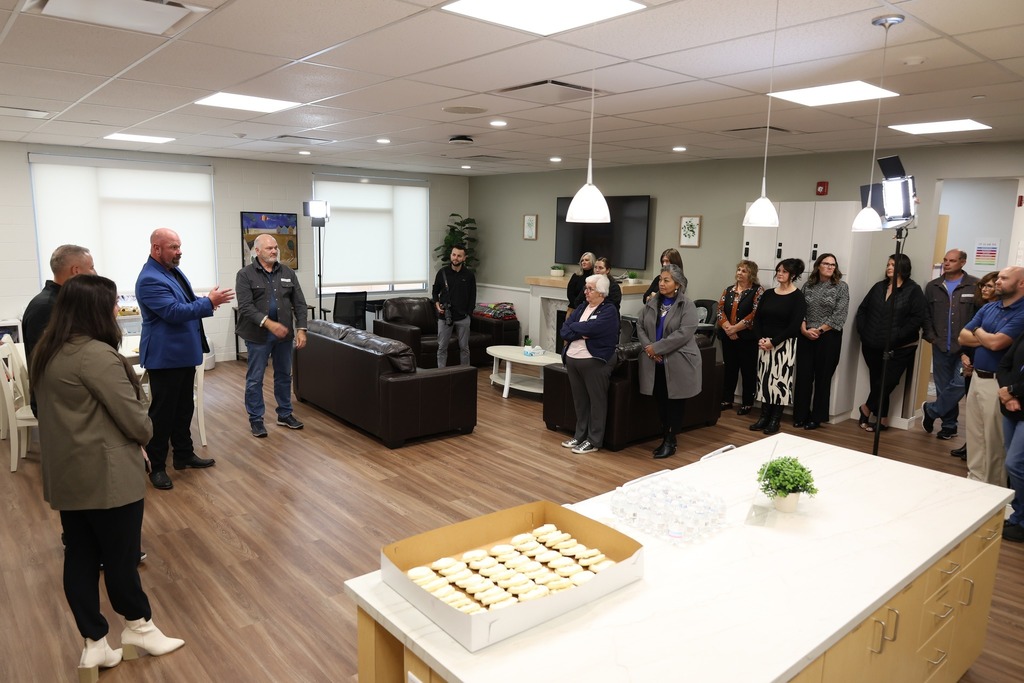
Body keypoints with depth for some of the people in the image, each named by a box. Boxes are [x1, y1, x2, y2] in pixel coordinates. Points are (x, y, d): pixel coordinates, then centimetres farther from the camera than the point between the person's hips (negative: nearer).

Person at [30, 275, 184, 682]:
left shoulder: (48, 351, 8)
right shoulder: (97, 355, -22)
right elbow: (134, 419, -20)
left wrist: (129, 439, 9)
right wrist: (144, 435, 3)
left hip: (65, 474, 9)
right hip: (105, 475, -9)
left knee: (80, 555, 13)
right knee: (120, 555, 8)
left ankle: (94, 645, 24)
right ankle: (139, 628, 27)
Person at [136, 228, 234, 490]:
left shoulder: (174, 270, 10)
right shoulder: (150, 280, -20)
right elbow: (174, 312, -26)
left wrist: (205, 302, 2)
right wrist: (209, 302, -21)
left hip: (185, 353, 9)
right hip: (165, 357, -9)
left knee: (184, 407, 17)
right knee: (162, 411, 0)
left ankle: (184, 454, 30)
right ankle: (156, 466, 11)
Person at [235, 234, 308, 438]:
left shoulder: (288, 273, 7)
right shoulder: (245, 275, -5)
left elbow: (299, 303, 6)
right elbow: (245, 307, -15)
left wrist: (301, 329, -5)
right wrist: (269, 323, -26)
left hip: (284, 333, 4)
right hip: (258, 335, -4)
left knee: (284, 376, 13)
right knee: (255, 379, 4)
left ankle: (285, 414, 27)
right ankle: (255, 419, 15)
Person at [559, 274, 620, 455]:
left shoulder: (609, 310, -7)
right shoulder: (581, 307, 13)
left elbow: (590, 328, -21)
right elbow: (564, 331, 3)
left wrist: (573, 327, -3)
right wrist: (581, 333, -15)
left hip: (595, 362, -6)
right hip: (572, 359, 7)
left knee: (596, 401, 3)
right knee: (579, 400, 14)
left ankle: (594, 441, 11)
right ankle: (580, 436, 26)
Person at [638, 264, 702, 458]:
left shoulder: (687, 306, -9)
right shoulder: (651, 303, 9)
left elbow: (684, 333, -19)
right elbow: (640, 326, 8)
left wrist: (657, 347, -19)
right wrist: (648, 347, -11)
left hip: (678, 363, -5)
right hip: (655, 363, 5)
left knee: (675, 403, 5)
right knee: (660, 401, 11)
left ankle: (671, 441, 15)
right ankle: (665, 437, 24)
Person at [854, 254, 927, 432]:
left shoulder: (913, 290, -5)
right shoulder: (878, 287, 11)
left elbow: (918, 317, -14)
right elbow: (862, 309, 14)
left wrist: (898, 336, -19)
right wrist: (863, 331, 2)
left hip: (900, 349, -5)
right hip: (873, 346, 5)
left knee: (887, 382, -4)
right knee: (877, 381, 9)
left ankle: (867, 408, 19)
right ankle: (882, 419, 20)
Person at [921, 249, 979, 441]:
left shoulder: (975, 286, -5)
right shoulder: (933, 287, 9)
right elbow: (926, 314, 11)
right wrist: (930, 336, 0)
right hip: (940, 347, 4)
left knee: (959, 384, -10)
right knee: (943, 387, 8)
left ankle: (931, 410, 12)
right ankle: (949, 425, 21)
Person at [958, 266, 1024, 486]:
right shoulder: (988, 308, 11)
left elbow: (996, 343, -22)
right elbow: (963, 337, 8)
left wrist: (979, 332, -2)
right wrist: (987, 338, -9)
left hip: (998, 383, -7)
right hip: (977, 377, 7)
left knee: (994, 440, 2)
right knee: (975, 435, 14)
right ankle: (974, 479, 26)